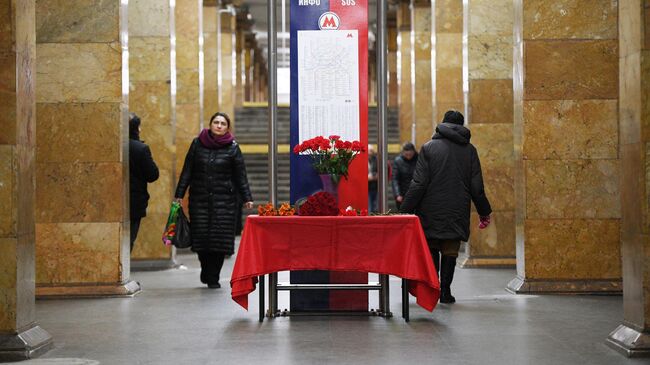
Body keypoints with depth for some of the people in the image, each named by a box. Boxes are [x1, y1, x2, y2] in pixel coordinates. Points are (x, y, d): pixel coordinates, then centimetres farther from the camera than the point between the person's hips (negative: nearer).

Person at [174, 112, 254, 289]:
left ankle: (213, 277, 7)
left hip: (224, 200, -1)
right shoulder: (197, 144, 7)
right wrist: (179, 194, 4)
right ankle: (206, 270, 23)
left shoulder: (233, 148, 4)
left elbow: (240, 175, 4)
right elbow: (187, 171, 9)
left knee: (220, 239, -5)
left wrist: (247, 198, -3)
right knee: (201, 236, 0)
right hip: (199, 198, 1)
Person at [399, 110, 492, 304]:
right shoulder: (469, 150, 3)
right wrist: (484, 213, 13)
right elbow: (477, 186, 3)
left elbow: (419, 183, -8)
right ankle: (445, 291, 6)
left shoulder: (428, 148, -3)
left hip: (431, 212, -1)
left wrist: (405, 210, -5)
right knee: (450, 251, 8)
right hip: (457, 213, 1)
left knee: (431, 250, 10)